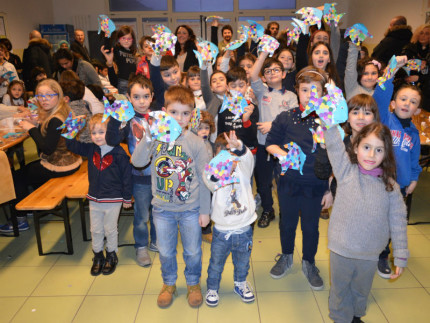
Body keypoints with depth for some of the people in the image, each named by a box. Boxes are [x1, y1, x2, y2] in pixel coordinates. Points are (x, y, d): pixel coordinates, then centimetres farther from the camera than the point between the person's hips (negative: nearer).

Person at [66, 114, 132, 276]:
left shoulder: (118, 153, -16)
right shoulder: (91, 149, -1)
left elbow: (126, 176, -11)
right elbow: (72, 145, 7)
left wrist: (127, 198, -7)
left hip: (113, 200, -5)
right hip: (94, 199, 5)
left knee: (110, 230, 12)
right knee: (96, 230, 17)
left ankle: (111, 256, 34)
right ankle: (98, 256, 36)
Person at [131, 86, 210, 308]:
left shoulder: (195, 142, -9)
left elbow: (204, 179, -5)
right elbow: (137, 162, -19)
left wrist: (205, 210, -3)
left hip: (190, 209, -1)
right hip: (162, 208, 1)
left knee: (193, 252, 15)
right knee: (165, 251, 18)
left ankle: (193, 283, 42)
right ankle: (169, 284, 44)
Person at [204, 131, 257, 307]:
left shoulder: (243, 170, -6)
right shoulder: (214, 172, -10)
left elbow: (247, 158, -28)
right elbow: (210, 181, -32)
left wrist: (238, 147, -50)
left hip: (244, 231, 2)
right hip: (221, 231, -1)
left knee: (242, 263, 23)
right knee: (216, 264, 17)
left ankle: (240, 284, 50)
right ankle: (212, 288, 42)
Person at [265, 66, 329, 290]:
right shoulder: (285, 118, -4)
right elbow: (270, 143, 6)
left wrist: (330, 189, 0)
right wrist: (283, 154, -15)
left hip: (316, 185, -1)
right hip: (289, 182, 1)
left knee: (311, 226, 13)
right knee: (287, 223, 18)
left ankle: (309, 263, 38)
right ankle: (286, 257, 43)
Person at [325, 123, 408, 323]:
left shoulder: (390, 186, -7)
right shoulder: (346, 171, -9)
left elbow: (398, 222, -1)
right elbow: (333, 143, -21)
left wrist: (401, 256, 1)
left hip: (370, 255, 2)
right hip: (341, 250, -2)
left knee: (361, 291, 25)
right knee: (340, 291, 17)